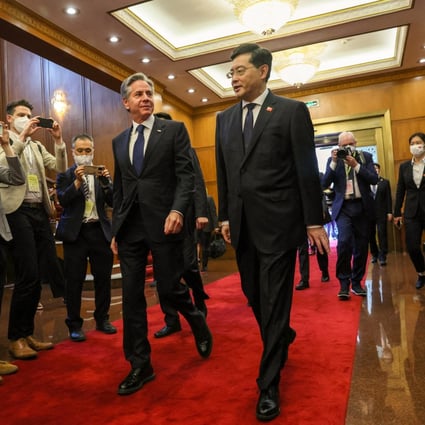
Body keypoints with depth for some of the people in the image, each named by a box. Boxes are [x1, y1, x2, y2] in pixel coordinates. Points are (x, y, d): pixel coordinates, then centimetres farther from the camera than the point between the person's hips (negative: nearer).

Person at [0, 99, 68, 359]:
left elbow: (61, 169, 10)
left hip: (40, 212, 6)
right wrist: (22, 137, -17)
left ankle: (27, 333, 21)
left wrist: (59, 140, -2)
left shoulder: (37, 146, 21)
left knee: (40, 275, 7)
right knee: (28, 277, -8)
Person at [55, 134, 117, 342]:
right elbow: (63, 200, -11)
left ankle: (102, 319, 24)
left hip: (100, 230, 3)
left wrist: (106, 181, -14)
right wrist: (77, 181, -21)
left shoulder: (101, 173, 9)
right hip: (75, 232, -2)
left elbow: (112, 202, 1)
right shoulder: (65, 174, 2)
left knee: (103, 277, 9)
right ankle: (74, 324, 16)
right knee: (75, 280, 4)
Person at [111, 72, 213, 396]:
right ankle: (140, 365, 18)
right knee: (132, 296, 5)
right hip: (129, 228, 5)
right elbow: (119, 189, 18)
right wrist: (115, 230, 14)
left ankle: (199, 324, 35)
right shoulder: (119, 141, 17)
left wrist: (178, 210, -22)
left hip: (163, 222, -4)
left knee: (170, 288, 1)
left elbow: (186, 174, -5)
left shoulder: (174, 130, 3)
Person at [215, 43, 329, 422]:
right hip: (242, 226, 5)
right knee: (255, 297, 16)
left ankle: (269, 384, 16)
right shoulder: (224, 119, 13)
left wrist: (314, 222, -6)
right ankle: (283, 338, 45)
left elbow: (307, 170, -5)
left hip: (278, 223, -5)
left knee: (273, 301, 1)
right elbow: (223, 173, 13)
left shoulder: (292, 111, -2)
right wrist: (225, 217, 10)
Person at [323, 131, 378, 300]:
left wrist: (356, 165, -14)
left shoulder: (366, 156, 8)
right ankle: (344, 282, -8)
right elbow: (325, 184, -4)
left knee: (361, 246, 5)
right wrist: (334, 162, -14)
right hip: (343, 207, -2)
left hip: (363, 207, 2)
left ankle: (356, 282, 20)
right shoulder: (334, 159, 6)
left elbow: (374, 179, -4)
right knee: (344, 241, -20)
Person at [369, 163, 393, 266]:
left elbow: (389, 198, 4)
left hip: (381, 213, -1)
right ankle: (375, 255, 18)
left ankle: (382, 257, -2)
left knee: (382, 234, -4)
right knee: (371, 235, 5)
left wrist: (389, 212, -3)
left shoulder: (385, 182, 8)